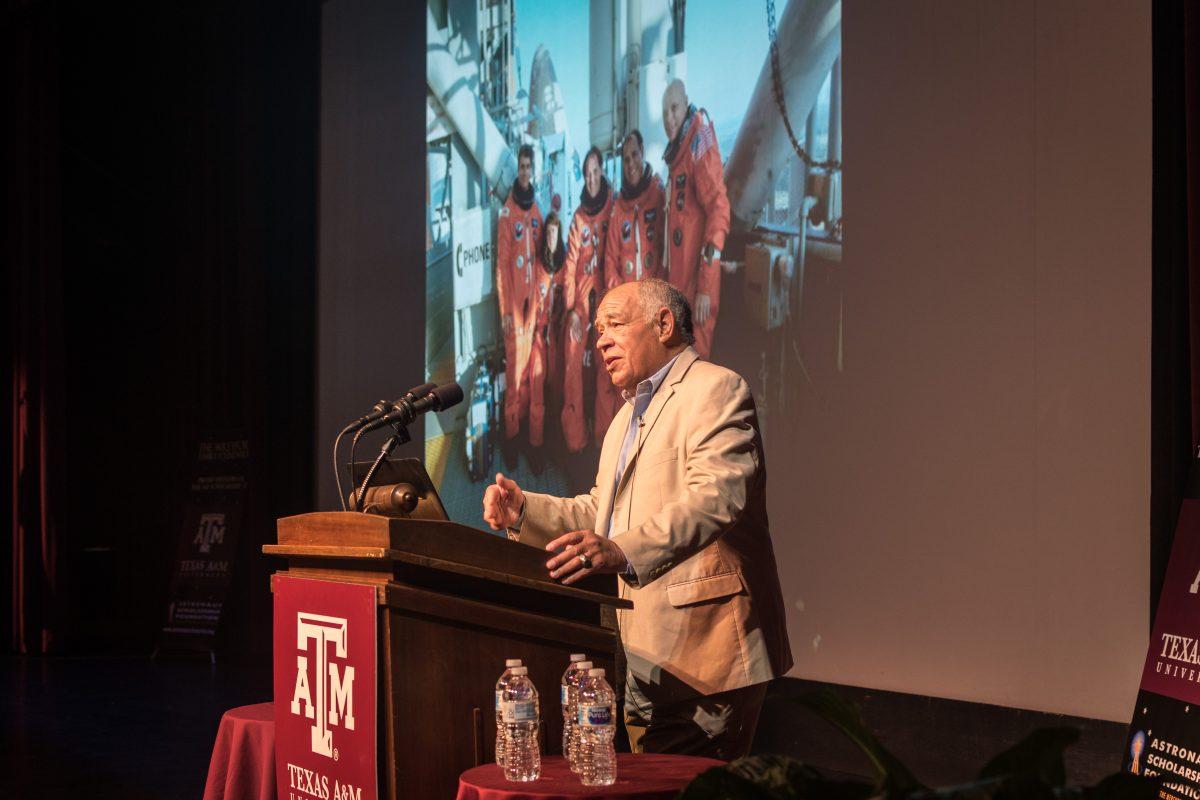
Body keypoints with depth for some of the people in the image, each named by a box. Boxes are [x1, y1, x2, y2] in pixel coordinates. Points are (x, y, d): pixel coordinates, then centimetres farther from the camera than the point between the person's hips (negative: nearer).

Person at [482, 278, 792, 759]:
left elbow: (715, 499, -25)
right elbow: (600, 513, 27)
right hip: (645, 658, 10)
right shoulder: (629, 416, 25)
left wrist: (622, 551, -38)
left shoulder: (716, 390, -9)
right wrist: (526, 511, 9)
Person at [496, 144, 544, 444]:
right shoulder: (507, 211, -11)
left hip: (532, 294, 6)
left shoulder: (536, 209, 10)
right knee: (514, 358, -5)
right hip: (513, 297, -6)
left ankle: (526, 413, 24)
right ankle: (511, 426, 0)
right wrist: (505, 309, -14)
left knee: (528, 355, 13)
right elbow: (502, 262, -12)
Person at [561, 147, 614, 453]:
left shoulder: (611, 209, 2)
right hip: (580, 296, 0)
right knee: (576, 362, -2)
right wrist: (572, 309, -7)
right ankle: (575, 436, 3)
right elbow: (571, 265, 1)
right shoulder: (578, 217, 3)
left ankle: (603, 435, 10)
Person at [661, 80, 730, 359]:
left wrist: (706, 285, -24)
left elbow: (718, 209, -20)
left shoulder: (700, 143, -12)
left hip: (696, 283, -10)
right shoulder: (676, 153, 18)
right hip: (677, 279, 10)